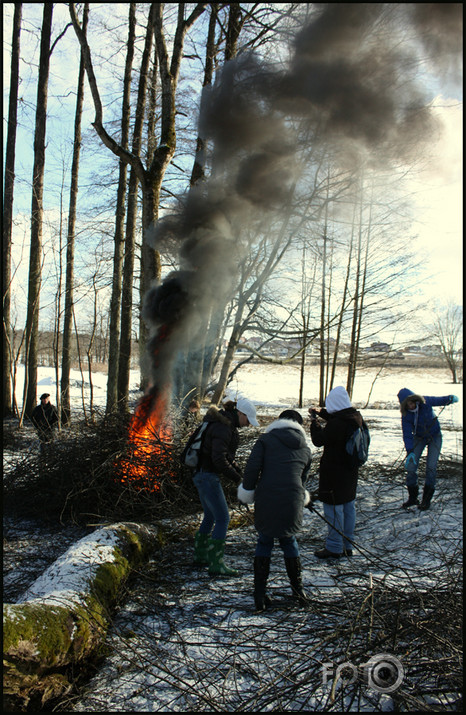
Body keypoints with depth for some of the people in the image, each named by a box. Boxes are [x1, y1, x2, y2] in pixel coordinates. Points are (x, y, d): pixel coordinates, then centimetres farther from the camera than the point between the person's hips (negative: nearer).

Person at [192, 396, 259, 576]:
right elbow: (218, 459, -26)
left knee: (210, 516, 20)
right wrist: (236, 477, -16)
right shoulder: (222, 427, -20)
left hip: (202, 475, 10)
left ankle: (200, 555, 32)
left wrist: (237, 469, 9)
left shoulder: (227, 424, 12)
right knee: (223, 519, -6)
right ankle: (216, 564, -2)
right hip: (207, 476, -10)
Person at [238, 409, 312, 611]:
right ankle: (298, 588, 30)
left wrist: (247, 491, 7)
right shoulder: (305, 449, 16)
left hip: (266, 502, -2)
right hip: (292, 504, 2)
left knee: (264, 542, 16)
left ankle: (260, 595, 16)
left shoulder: (266, 440, 5)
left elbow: (252, 468, -6)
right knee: (289, 542, 25)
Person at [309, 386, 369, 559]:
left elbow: (319, 440, -17)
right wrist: (321, 413, 25)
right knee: (348, 506, 16)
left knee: (333, 508, 2)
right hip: (351, 469, 9)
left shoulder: (336, 423, -26)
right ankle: (347, 545, 28)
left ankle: (334, 548, 11)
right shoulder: (356, 417, 1)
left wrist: (314, 420, -4)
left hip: (334, 472, -9)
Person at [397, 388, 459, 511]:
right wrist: (410, 452, -27)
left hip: (435, 436, -1)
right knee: (410, 466, -8)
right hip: (419, 438, 1)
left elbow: (440, 400, -3)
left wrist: (451, 398, -24)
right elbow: (407, 435, -18)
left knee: (431, 467, -11)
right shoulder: (406, 415, -20)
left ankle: (426, 499, 3)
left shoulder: (426, 402, -21)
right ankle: (412, 498, 10)